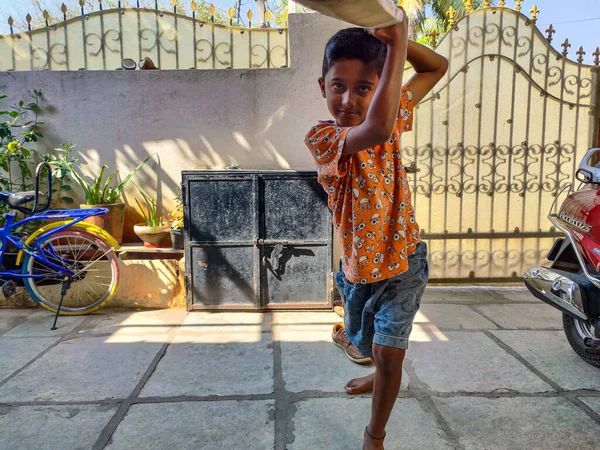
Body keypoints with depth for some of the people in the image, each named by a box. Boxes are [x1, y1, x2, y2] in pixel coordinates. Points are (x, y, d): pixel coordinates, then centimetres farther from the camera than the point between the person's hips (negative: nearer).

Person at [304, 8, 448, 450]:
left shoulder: (392, 114, -8)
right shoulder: (322, 137, -23)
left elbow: (438, 67, 3)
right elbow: (376, 131, -43)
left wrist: (396, 39, -16)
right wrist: (396, 43, -36)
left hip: (404, 260, 1)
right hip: (360, 268, -1)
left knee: (389, 354, -2)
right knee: (364, 345, 23)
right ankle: (380, 372, 61)